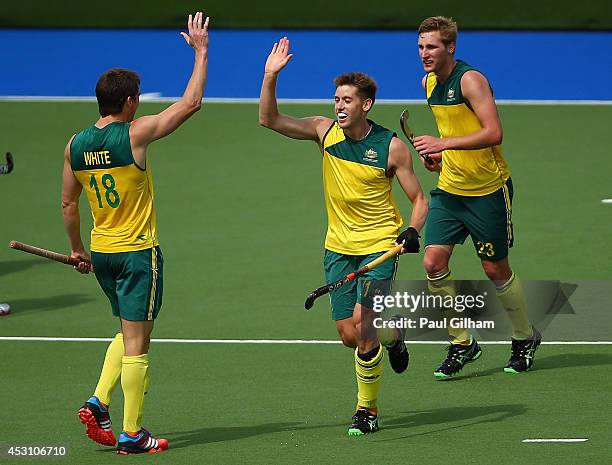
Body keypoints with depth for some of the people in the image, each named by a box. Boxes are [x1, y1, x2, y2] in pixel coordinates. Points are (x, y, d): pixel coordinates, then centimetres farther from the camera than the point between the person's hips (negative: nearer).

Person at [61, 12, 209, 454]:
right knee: (137, 345, -1)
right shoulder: (134, 134, -15)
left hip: (101, 251, 6)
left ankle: (99, 402, 8)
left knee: (128, 333, 23)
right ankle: (131, 434, 1)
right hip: (138, 252, -6)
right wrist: (201, 52, -3)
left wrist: (77, 248, 24)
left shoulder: (75, 145, 1)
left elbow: (69, 204, 11)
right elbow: (190, 103, -12)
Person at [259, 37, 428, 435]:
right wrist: (270, 77, -19)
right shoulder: (324, 131, -1)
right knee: (350, 336, 2)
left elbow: (419, 199, -4)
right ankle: (391, 335, 39)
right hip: (338, 247, 4)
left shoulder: (391, 147, -11)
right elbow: (270, 120, -6)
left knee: (361, 323, -19)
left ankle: (368, 410, -2)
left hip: (380, 246, -4)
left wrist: (413, 231, -23)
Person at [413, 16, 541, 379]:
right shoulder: (429, 83, 7)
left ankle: (525, 338, 27)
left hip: (488, 191, -7)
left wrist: (443, 143, -28)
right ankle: (463, 344, 5)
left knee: (496, 270, 4)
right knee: (434, 262, -7)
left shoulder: (471, 80, -18)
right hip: (449, 189, 7)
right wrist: (438, 155, 5)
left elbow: (493, 132, -25)